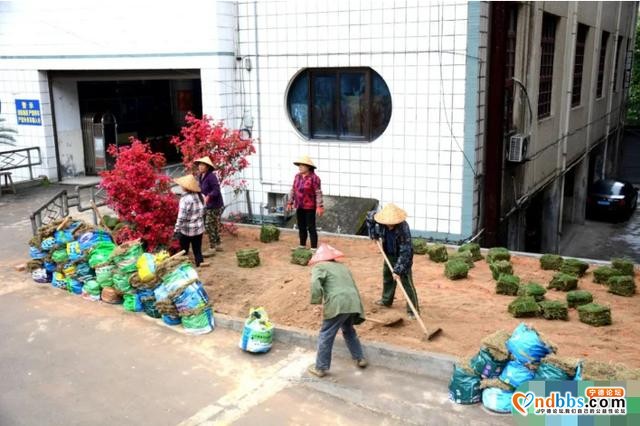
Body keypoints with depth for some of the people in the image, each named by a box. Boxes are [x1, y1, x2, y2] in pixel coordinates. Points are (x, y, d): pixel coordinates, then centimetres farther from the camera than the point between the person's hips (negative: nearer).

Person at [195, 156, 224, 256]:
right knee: (214, 225, 18)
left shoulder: (211, 176, -20)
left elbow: (216, 190, -25)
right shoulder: (200, 176, 7)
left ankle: (212, 248, 4)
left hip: (214, 205, -9)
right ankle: (218, 245, 30)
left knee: (209, 226, -5)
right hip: (208, 205, 9)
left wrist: (208, 197, -35)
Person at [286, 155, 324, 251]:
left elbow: (318, 193, -16)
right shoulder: (297, 177, 4)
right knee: (301, 227, 14)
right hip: (299, 207, 6)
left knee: (311, 228, -3)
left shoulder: (314, 178, -15)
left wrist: (319, 207, -19)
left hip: (310, 207, -6)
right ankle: (302, 246, 26)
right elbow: (293, 190, 11)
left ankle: (314, 249, 3)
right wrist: (290, 203, 8)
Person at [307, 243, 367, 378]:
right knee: (349, 331, 30)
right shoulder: (343, 267, 29)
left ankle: (321, 368, 14)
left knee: (325, 336, 7)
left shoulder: (319, 267, 8)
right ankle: (360, 358, 38)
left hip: (337, 305, -7)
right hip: (353, 303, 7)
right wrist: (359, 312, 30)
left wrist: (316, 300, -4)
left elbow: (315, 283, -14)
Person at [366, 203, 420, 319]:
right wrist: (374, 234, -3)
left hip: (403, 257, -7)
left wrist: (398, 270, -35)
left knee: (407, 283, -9)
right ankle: (386, 300, 46)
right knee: (387, 277, 23)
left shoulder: (403, 228, -36)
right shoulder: (381, 224, -21)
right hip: (389, 255, 7)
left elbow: (405, 252, -34)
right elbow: (370, 216, 3)